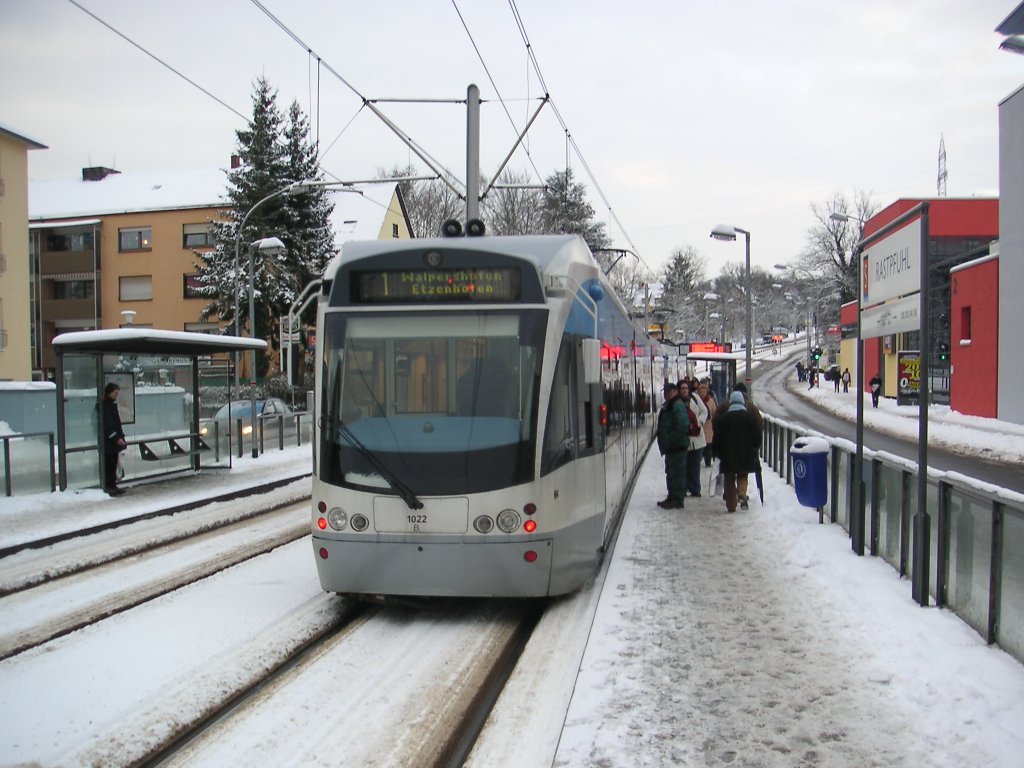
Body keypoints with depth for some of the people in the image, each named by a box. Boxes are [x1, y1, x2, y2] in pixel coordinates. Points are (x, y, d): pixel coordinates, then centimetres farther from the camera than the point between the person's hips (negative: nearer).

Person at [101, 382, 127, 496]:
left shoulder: (112, 403, 14)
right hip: (108, 441, -9)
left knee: (113, 464, 12)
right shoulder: (104, 405, -15)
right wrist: (117, 438, -22)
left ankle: (112, 486, 18)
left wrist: (121, 436, 13)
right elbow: (107, 425, -20)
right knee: (108, 464, -5)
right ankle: (108, 487, -1)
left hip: (114, 441, 9)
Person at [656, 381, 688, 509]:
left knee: (677, 472, -5)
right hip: (670, 446, 11)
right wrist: (664, 443, 16)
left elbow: (682, 426, -25)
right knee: (670, 472, 17)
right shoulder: (667, 406, 17)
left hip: (677, 446, -11)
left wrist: (670, 440, -21)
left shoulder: (678, 406, -15)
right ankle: (672, 497, 27)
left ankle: (677, 500, -1)